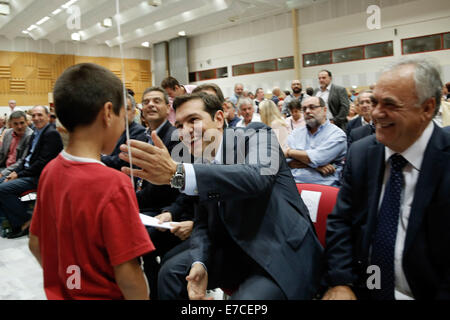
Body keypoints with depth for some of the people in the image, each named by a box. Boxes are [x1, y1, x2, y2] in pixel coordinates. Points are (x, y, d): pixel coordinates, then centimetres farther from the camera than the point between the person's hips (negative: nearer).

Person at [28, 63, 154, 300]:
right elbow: (127, 274, -24)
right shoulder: (113, 184, -28)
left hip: (58, 292, 6)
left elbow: (35, 244, 5)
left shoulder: (50, 171, -6)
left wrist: (64, 280, 16)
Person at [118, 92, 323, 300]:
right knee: (171, 272, 0)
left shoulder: (256, 135, -13)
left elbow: (257, 178, -35)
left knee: (245, 298, -29)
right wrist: (199, 263, -13)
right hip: (239, 251, 7)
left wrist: (177, 174, -45)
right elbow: (203, 223, 9)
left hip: (285, 253, -6)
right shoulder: (202, 167, 6)